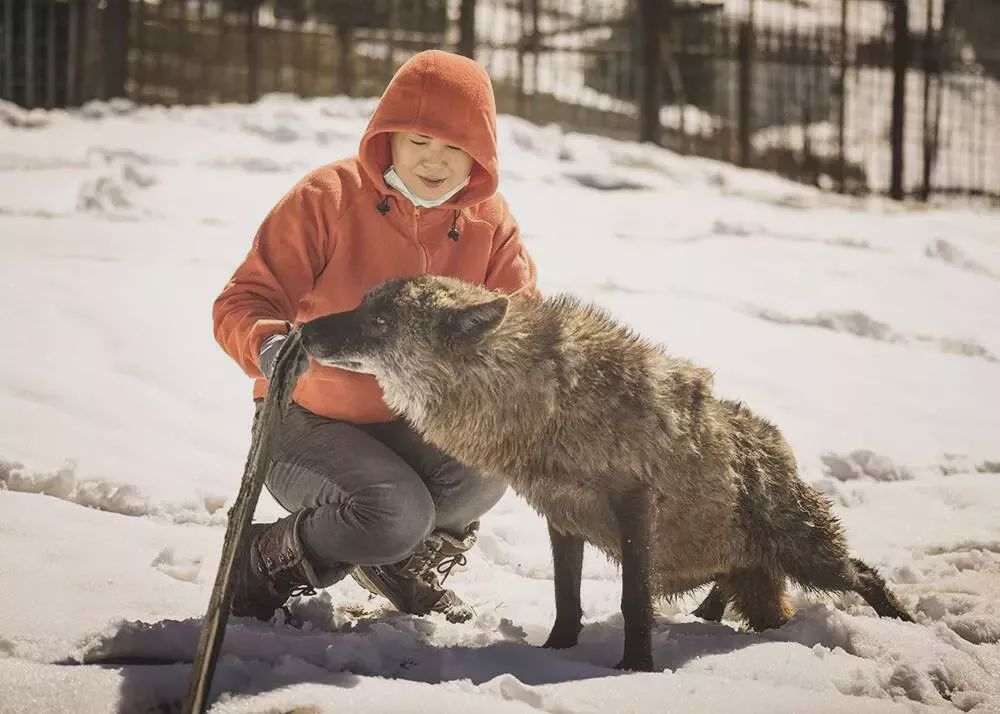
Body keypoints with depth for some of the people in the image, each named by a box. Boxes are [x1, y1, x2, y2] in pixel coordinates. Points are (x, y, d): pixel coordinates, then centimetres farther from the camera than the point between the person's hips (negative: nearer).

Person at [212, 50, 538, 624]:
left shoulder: (490, 225, 0)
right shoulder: (329, 197, -12)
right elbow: (243, 301, -11)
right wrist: (268, 346, -36)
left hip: (411, 427, 4)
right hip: (308, 424, -4)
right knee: (393, 511, -33)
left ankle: (406, 562, 3)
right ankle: (262, 569, -3)